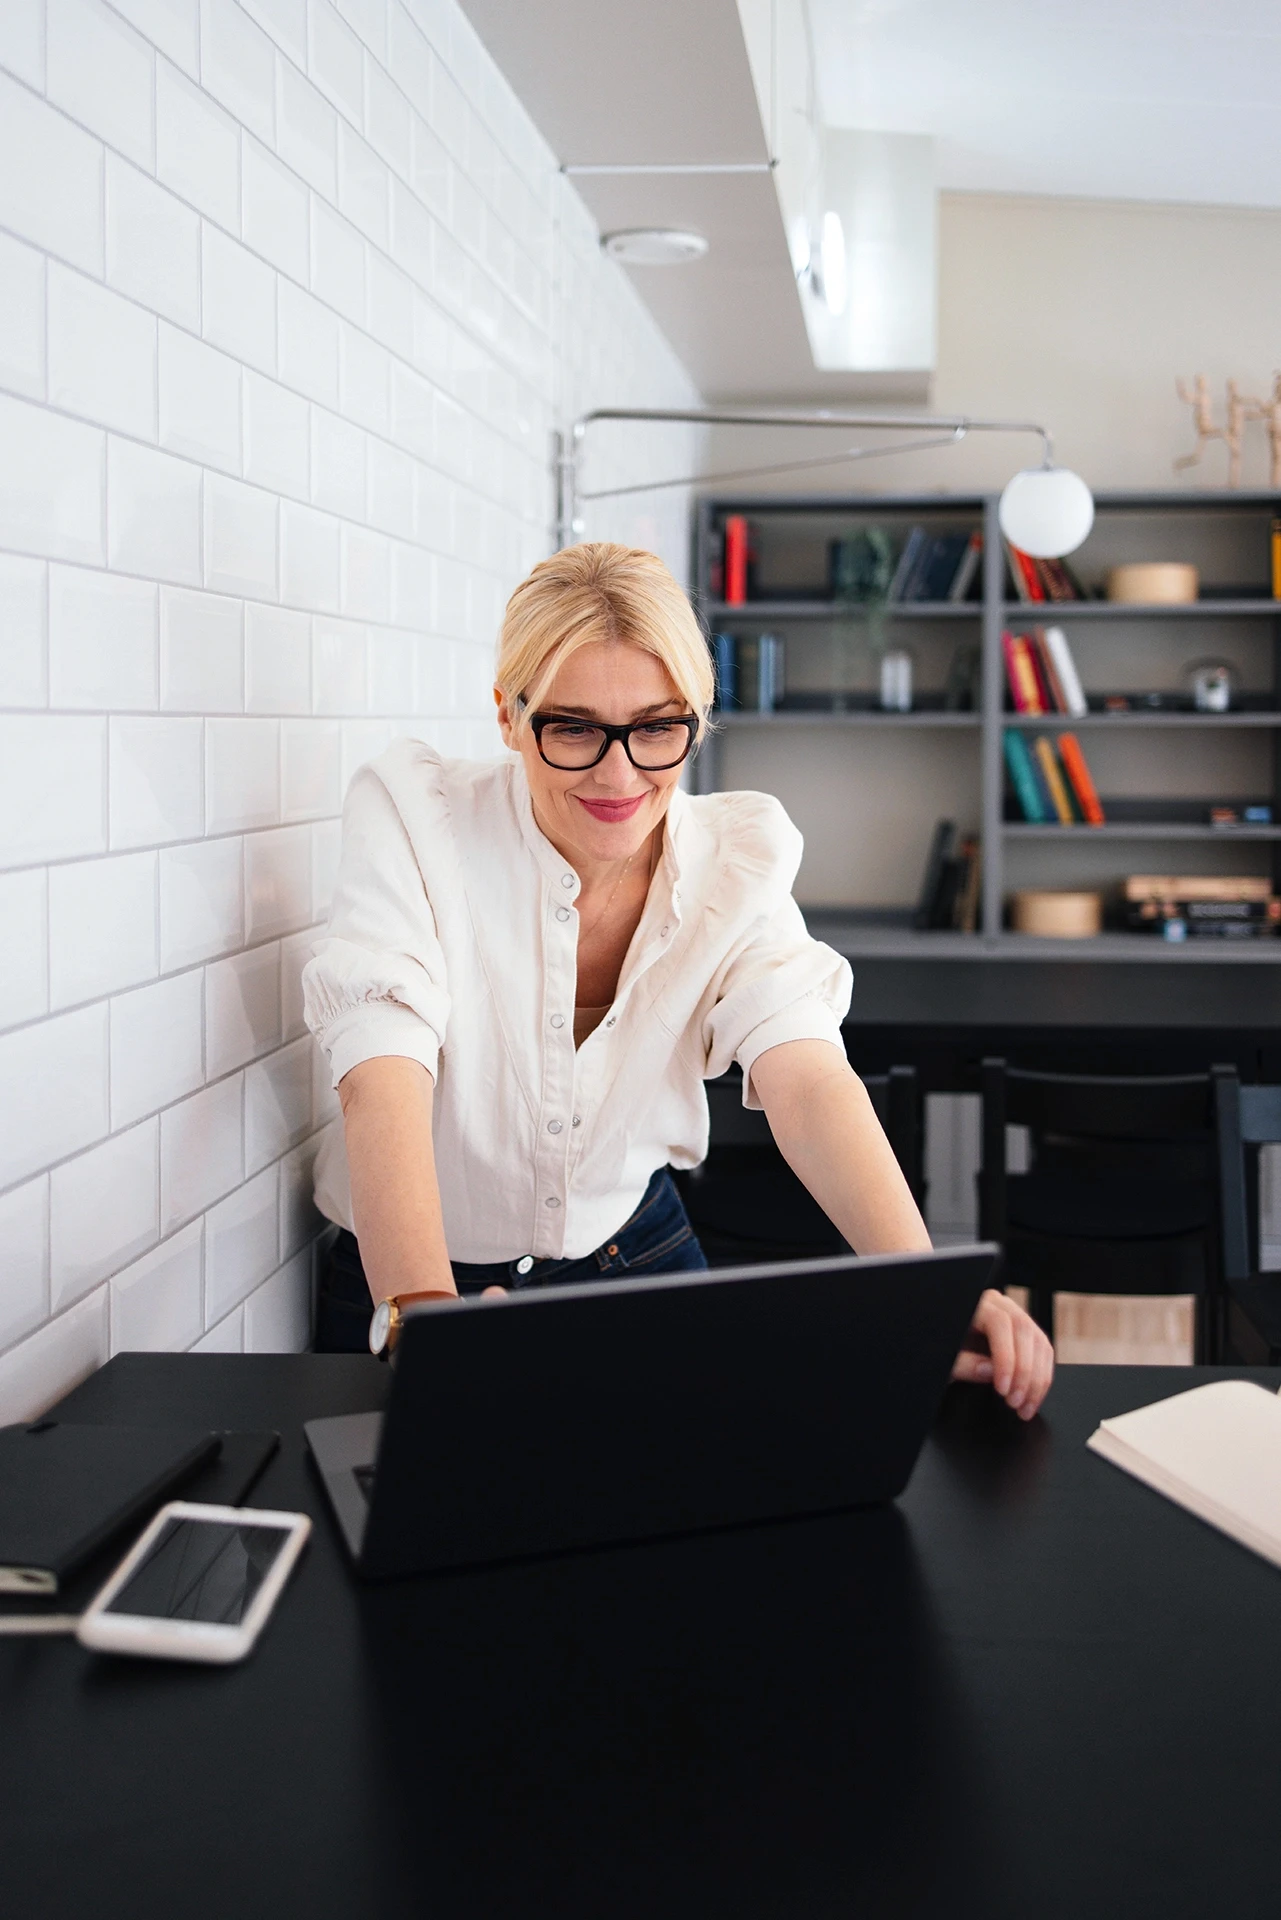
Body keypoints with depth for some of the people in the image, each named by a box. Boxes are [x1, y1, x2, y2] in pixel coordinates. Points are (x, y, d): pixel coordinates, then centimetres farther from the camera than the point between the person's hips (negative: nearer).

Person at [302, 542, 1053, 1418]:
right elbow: (386, 1083, -29)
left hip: (635, 1256, 2)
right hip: (406, 1271, -2)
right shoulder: (413, 813, -17)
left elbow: (807, 1076, -21)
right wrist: (422, 1314, -47)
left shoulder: (736, 859, -8)